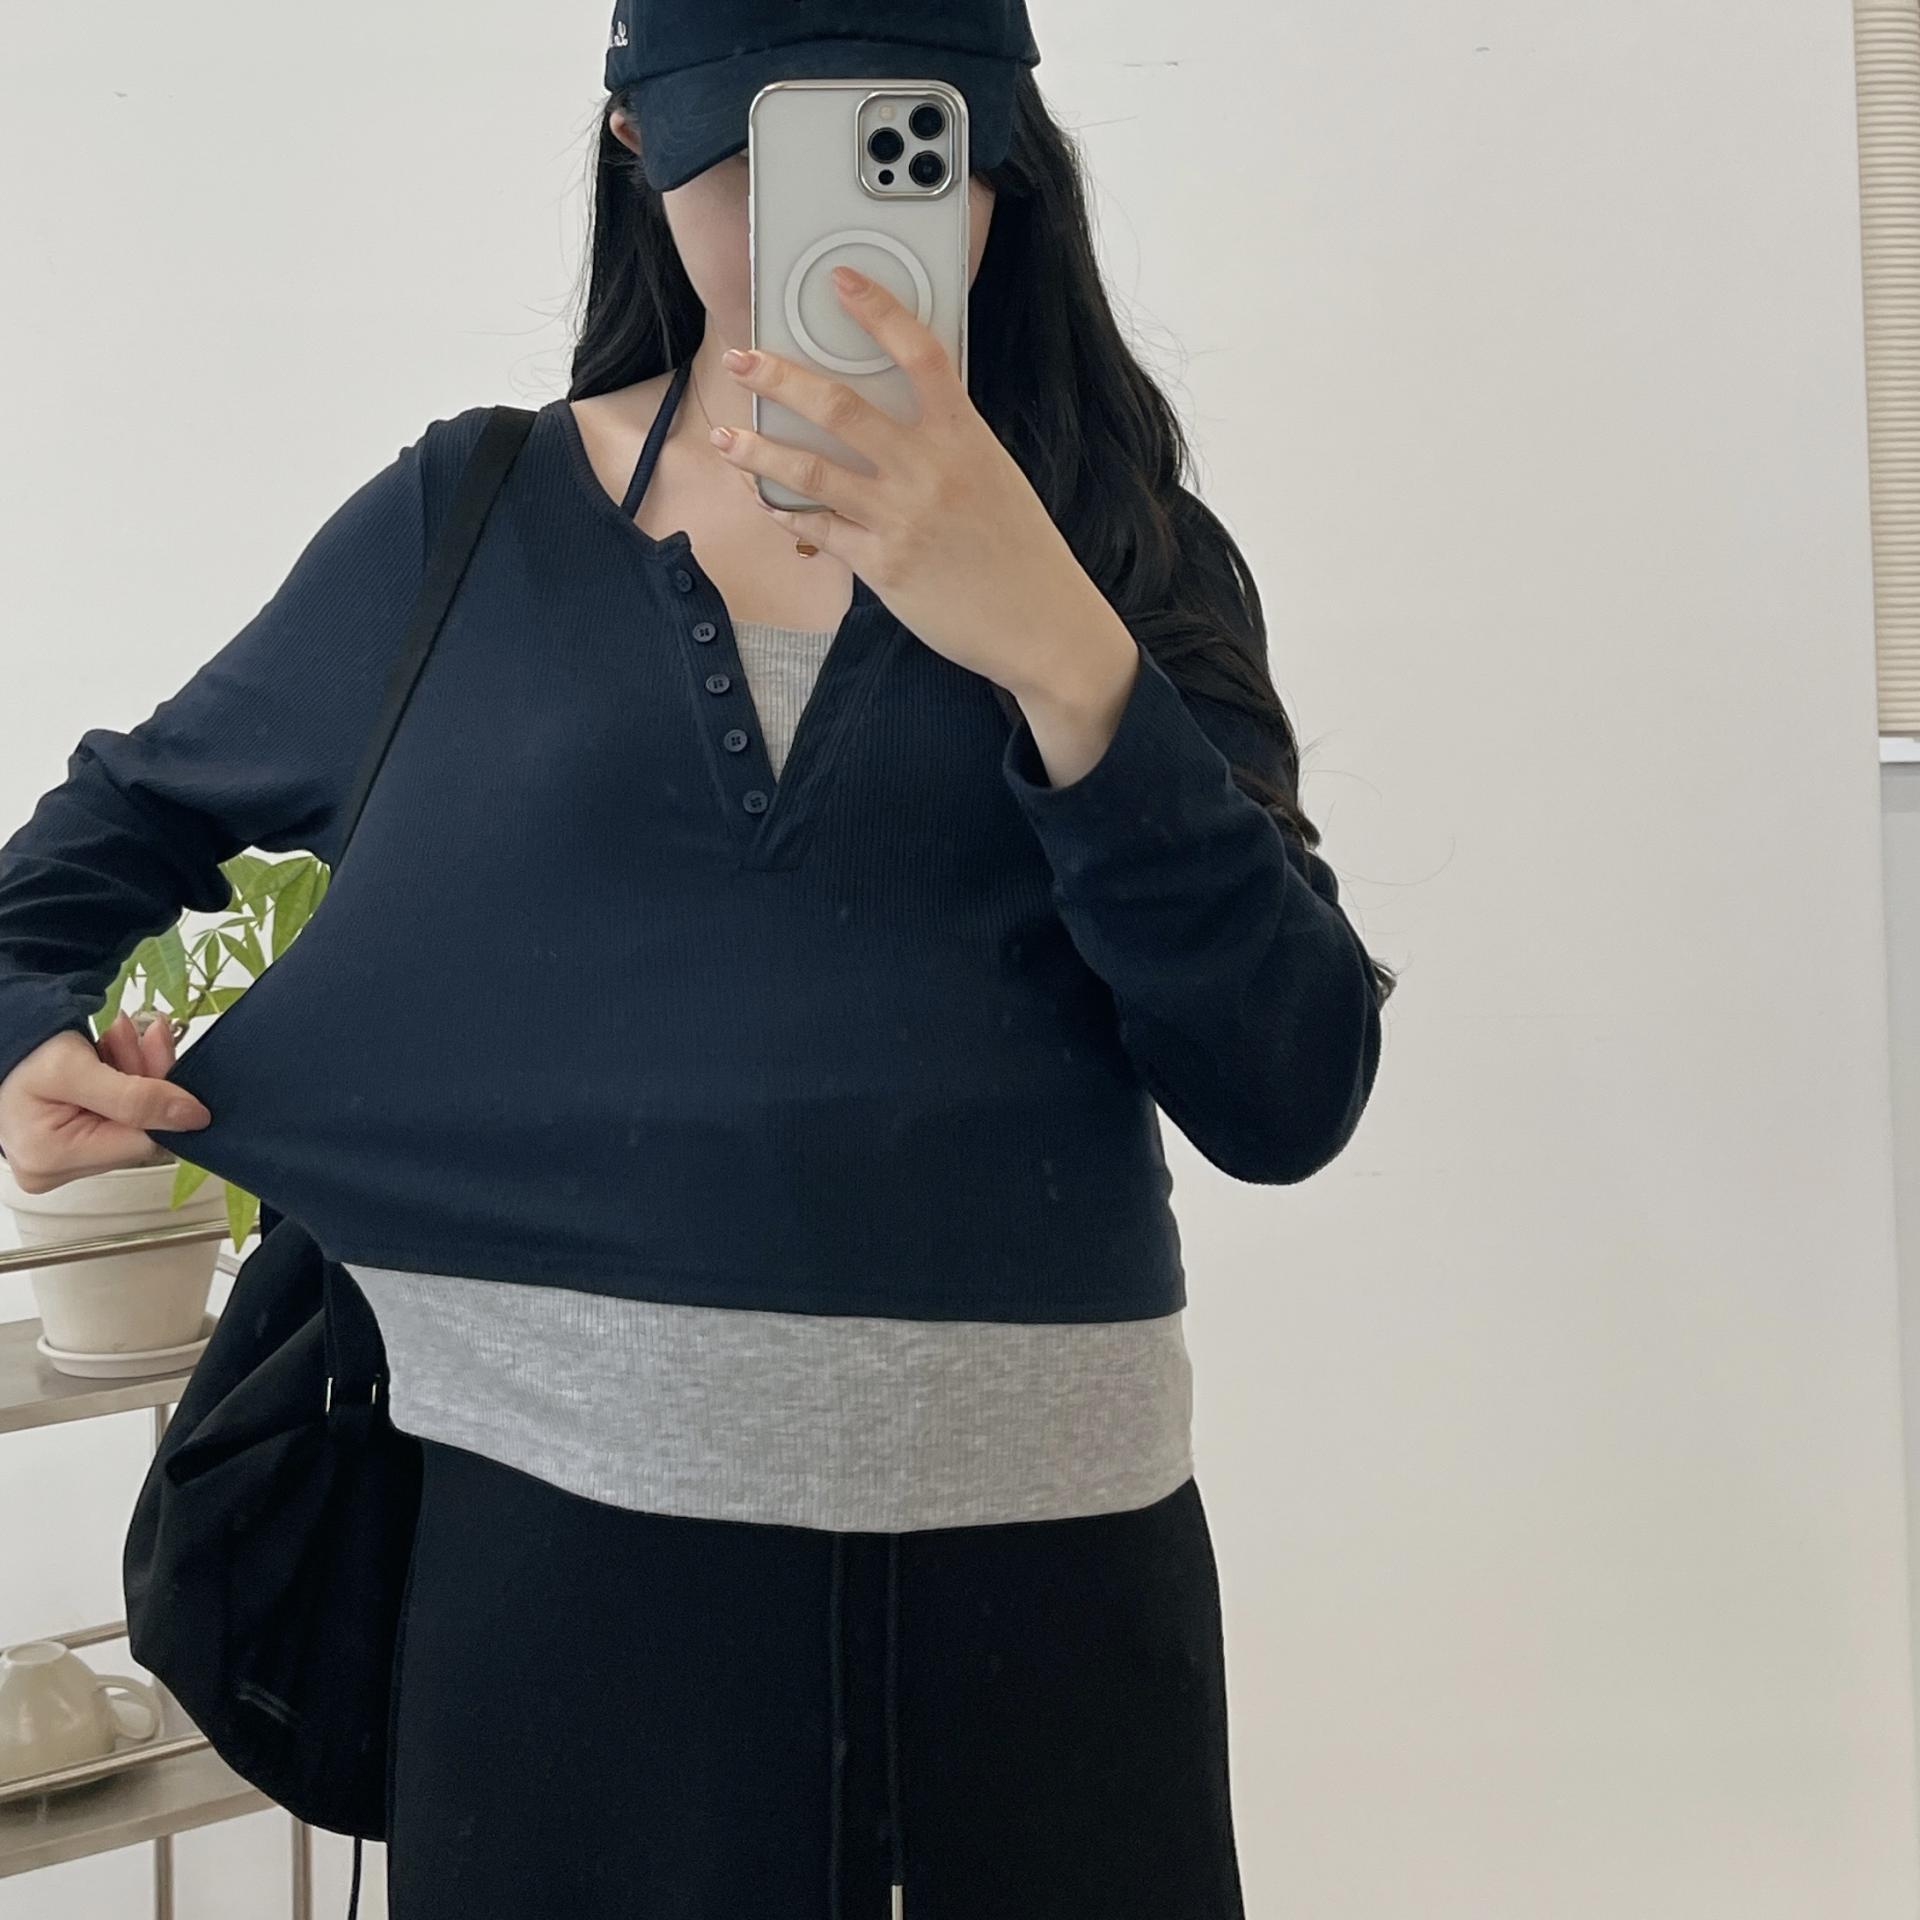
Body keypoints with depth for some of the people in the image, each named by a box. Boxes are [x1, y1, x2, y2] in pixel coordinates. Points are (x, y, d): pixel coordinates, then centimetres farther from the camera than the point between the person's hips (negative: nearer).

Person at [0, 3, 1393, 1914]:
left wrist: (1058, 650, -20)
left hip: (1043, 1545, 1)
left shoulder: (1125, 556, 2)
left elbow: (1286, 1101, -10)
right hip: (568, 1528, 0)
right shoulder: (461, 529, 3)